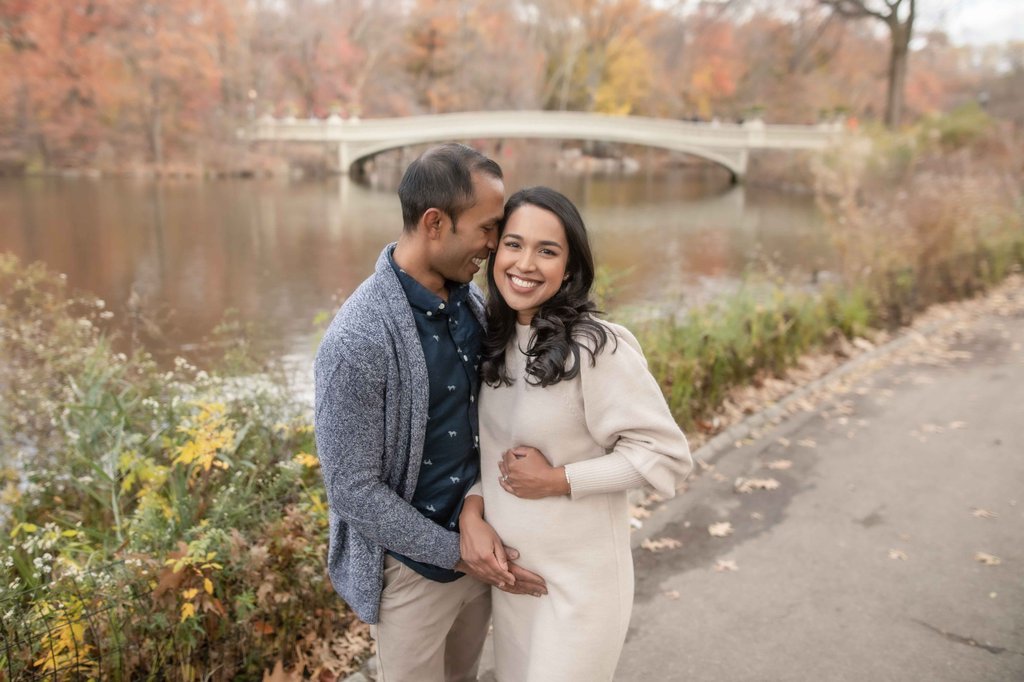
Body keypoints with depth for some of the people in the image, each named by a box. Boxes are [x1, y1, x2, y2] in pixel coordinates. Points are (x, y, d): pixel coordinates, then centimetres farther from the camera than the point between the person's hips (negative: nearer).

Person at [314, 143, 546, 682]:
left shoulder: (472, 300, -5)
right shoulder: (357, 342, -26)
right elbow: (353, 489, -21)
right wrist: (455, 552, -15)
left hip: (479, 545, 6)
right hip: (415, 566, -6)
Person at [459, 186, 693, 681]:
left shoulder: (598, 348, -22)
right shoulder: (497, 339, 0)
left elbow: (666, 456, -19)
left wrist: (557, 480, -21)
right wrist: (472, 511, -7)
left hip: (578, 578, -6)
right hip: (507, 567, 6)